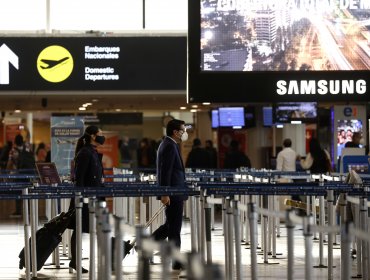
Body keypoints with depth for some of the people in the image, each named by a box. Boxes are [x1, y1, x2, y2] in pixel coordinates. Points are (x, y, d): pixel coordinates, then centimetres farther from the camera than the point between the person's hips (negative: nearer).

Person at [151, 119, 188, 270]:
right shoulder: (170, 146, -16)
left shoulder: (168, 144, 16)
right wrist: (165, 194, -25)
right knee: (174, 228, -2)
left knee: (170, 225, 17)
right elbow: (165, 171, -22)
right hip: (173, 193, -10)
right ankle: (176, 262, 4)